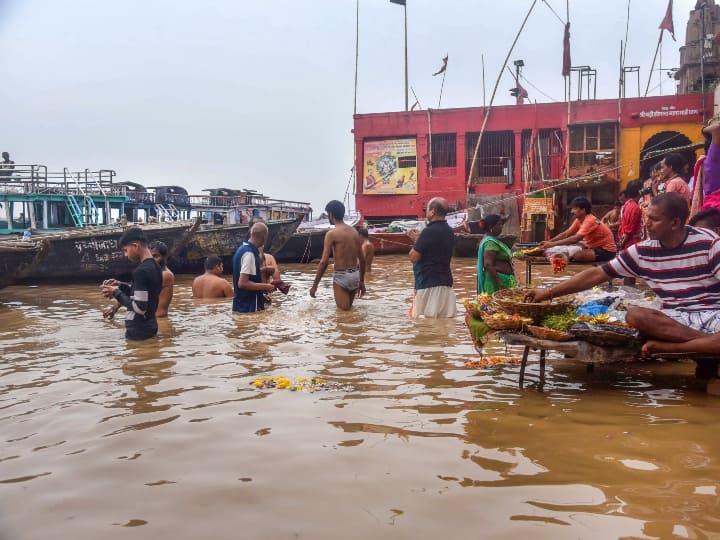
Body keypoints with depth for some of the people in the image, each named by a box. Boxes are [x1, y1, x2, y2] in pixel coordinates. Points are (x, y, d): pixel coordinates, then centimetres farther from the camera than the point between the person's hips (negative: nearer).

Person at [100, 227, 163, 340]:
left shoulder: (140, 271, -22)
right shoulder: (155, 267, 7)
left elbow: (139, 307, -24)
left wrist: (116, 293, -13)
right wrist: (121, 286, 9)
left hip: (138, 330, -9)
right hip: (150, 325, 9)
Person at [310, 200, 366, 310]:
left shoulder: (332, 233, -11)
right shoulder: (354, 232, 8)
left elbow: (324, 262, -16)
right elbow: (362, 260, 12)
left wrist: (314, 285, -10)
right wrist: (362, 281, 22)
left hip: (341, 276, -6)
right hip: (355, 275, 6)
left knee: (344, 310, -1)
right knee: (349, 307, 22)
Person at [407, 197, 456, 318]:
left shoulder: (429, 231, -15)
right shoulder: (449, 231, 12)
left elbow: (413, 257, -13)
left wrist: (416, 241, 4)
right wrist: (418, 239, 21)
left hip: (429, 285, -9)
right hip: (445, 283, 9)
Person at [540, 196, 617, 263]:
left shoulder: (590, 221, -25)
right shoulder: (579, 220, 3)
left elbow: (575, 238, -35)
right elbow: (565, 234, 3)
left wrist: (553, 244, -37)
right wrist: (548, 242, -10)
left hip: (606, 250, -9)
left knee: (577, 255, -30)